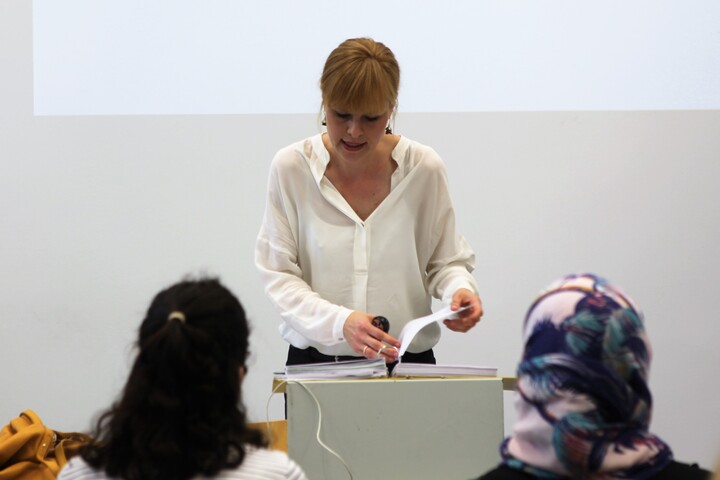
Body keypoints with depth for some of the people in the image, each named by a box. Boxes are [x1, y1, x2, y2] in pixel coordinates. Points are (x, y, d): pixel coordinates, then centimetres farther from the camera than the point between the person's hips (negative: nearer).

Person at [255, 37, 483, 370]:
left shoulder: (424, 168, 0)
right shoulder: (291, 168, -2)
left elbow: (446, 260, 13)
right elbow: (279, 276, -3)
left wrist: (459, 289, -10)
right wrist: (340, 321, -19)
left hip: (408, 363, 0)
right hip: (314, 362, 0)